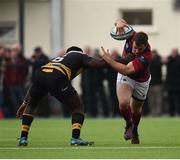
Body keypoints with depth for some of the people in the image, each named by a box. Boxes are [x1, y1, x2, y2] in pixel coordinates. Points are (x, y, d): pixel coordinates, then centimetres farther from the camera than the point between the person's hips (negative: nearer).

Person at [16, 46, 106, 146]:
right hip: (58, 78, -5)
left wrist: (25, 102, 39)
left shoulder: (58, 58, 41)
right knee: (78, 107, 12)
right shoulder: (80, 55, 28)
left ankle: (23, 138, 21)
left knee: (30, 105, 29)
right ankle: (75, 137, -3)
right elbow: (94, 63, 4)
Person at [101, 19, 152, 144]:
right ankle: (129, 124, 8)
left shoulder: (146, 57, -41)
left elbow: (126, 70, -44)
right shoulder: (131, 36, -28)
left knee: (136, 109, 18)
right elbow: (120, 22, -14)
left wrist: (109, 60, -40)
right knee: (123, 103, -24)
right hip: (125, 77, 2)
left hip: (140, 81, -2)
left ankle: (134, 130, 51)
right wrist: (119, 23, -38)